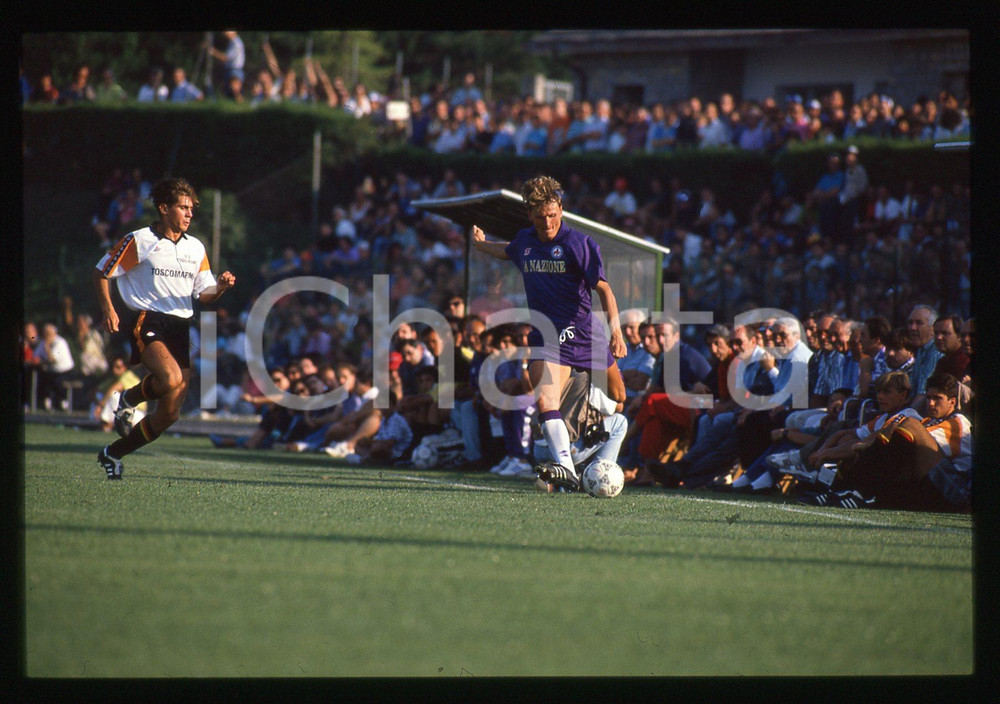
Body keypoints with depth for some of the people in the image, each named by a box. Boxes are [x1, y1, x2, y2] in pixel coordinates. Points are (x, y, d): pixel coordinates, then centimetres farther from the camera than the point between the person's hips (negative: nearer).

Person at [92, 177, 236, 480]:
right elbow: (101, 273, 5)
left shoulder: (196, 248, 16)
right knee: (171, 378, -34)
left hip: (180, 327, 6)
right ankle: (128, 400, -3)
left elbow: (204, 296, 17)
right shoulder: (139, 241, 0)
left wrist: (220, 288, -6)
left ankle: (112, 455, 15)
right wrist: (108, 309, -10)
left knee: (169, 413, -1)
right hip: (145, 320, -6)